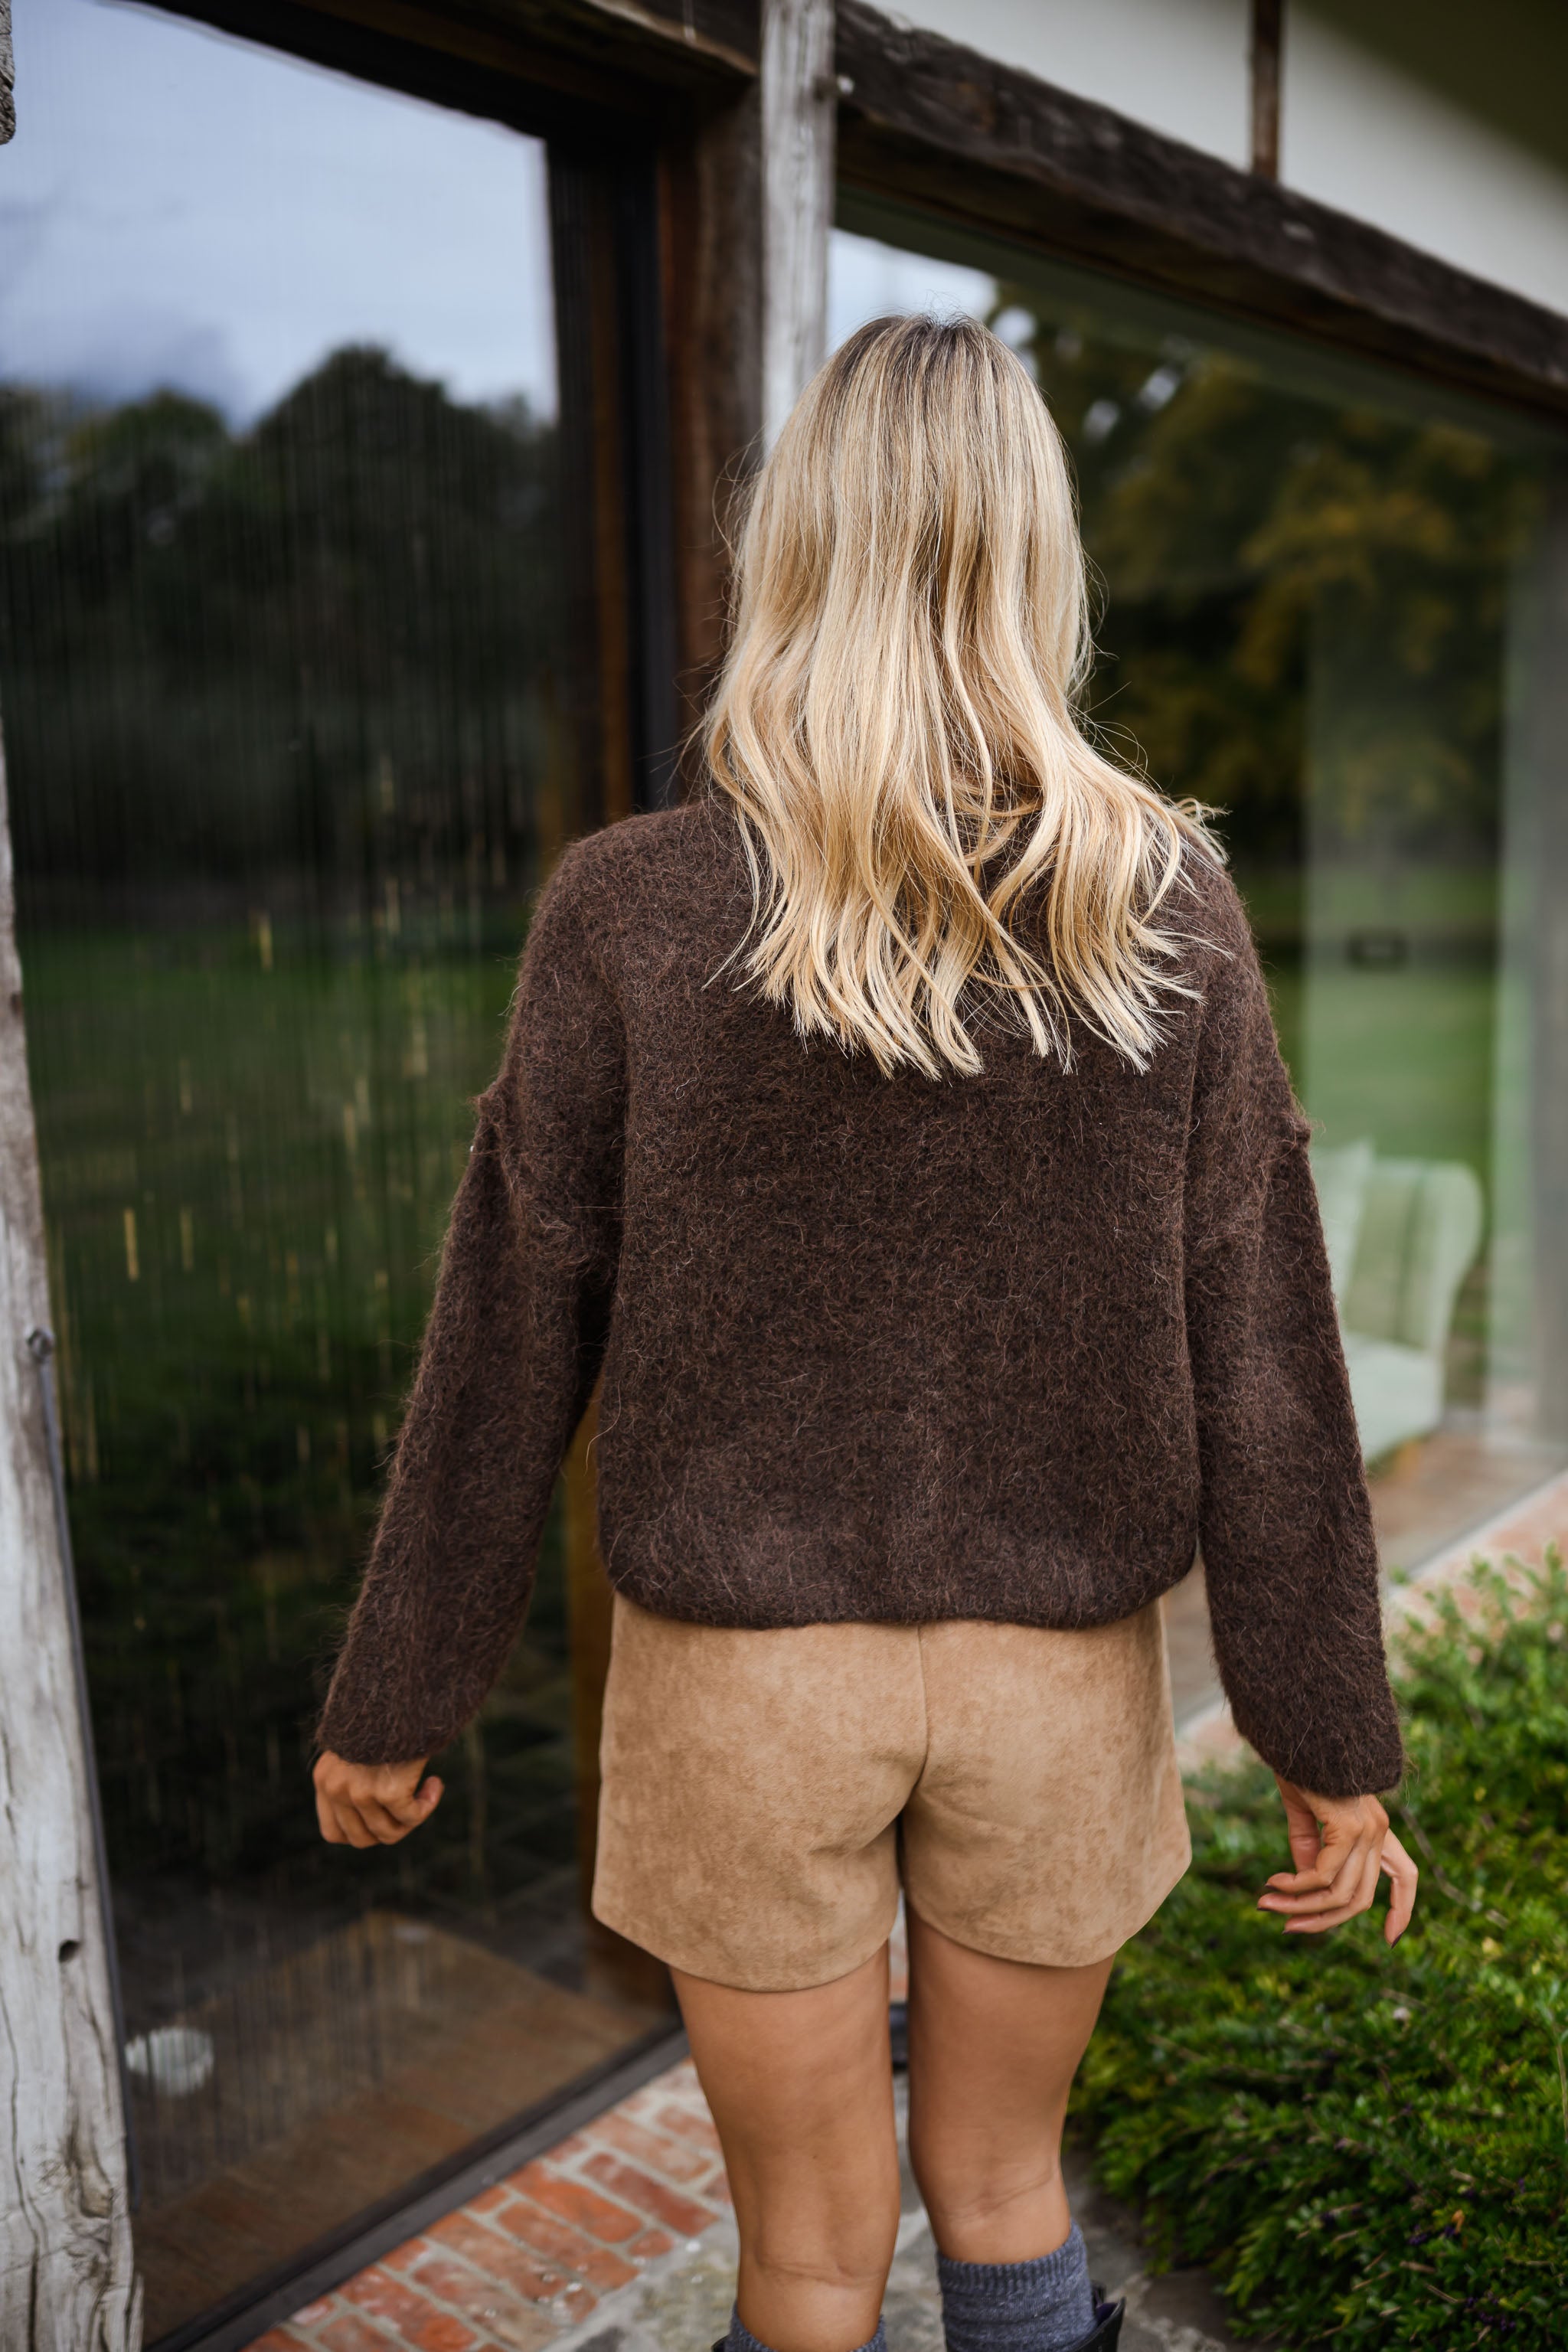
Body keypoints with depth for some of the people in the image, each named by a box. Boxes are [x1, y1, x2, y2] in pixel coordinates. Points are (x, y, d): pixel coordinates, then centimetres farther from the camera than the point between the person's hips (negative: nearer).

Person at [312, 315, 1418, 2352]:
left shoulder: (629, 912, -13)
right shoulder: (1167, 915, -9)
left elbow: (509, 1352, -8)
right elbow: (1262, 1367, -8)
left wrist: (398, 1701, 5)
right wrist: (1336, 1743, 3)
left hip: (745, 1666, -1)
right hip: (1059, 1671, 2)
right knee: (1003, 2184, 26)